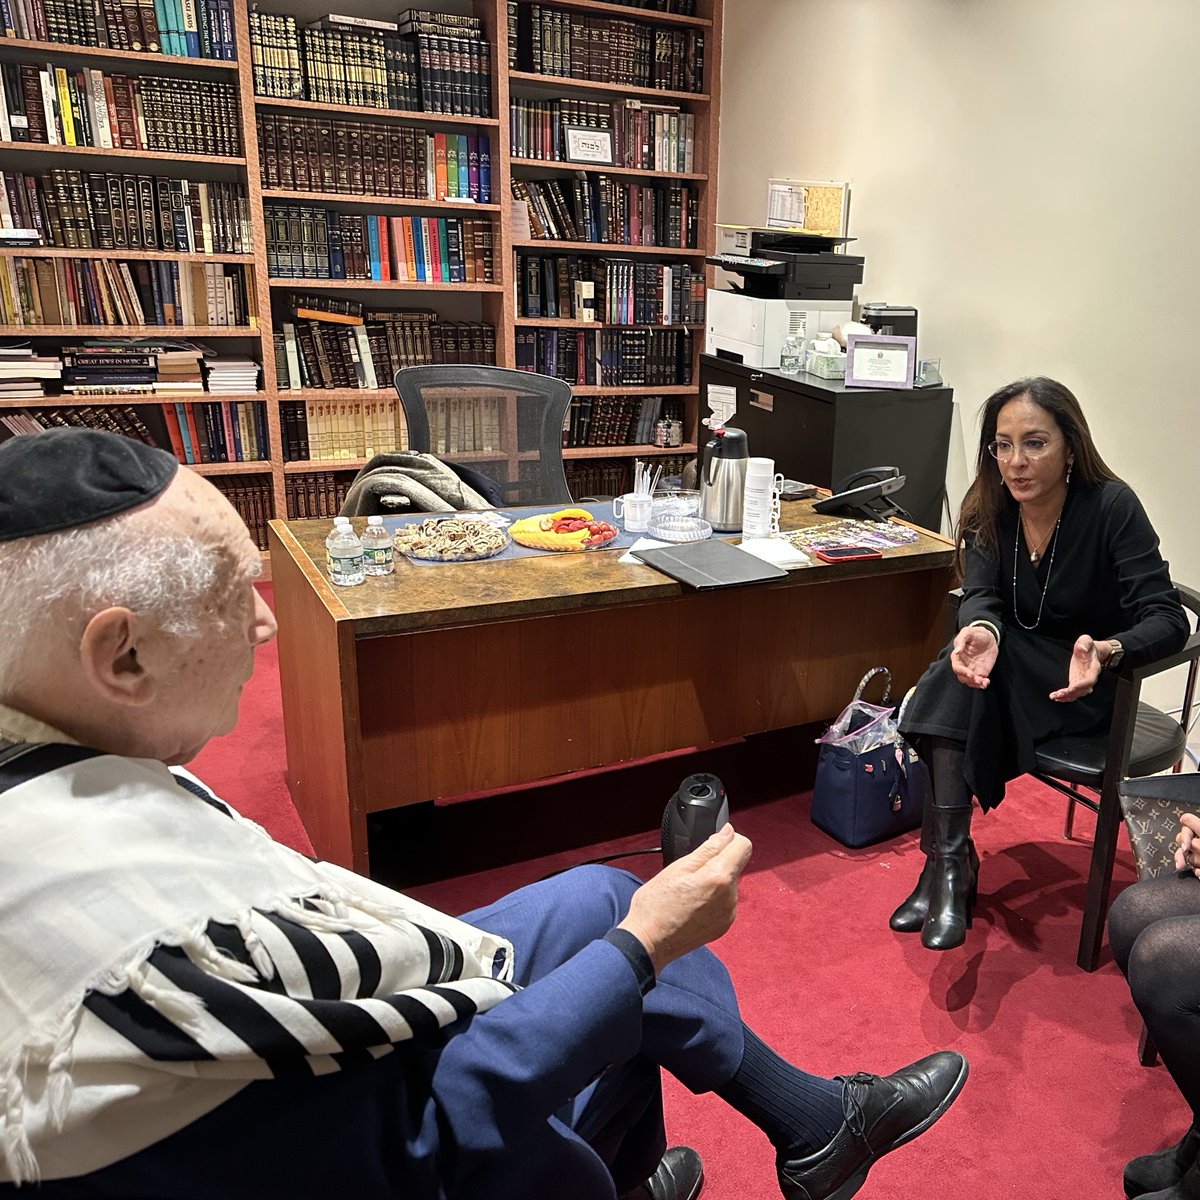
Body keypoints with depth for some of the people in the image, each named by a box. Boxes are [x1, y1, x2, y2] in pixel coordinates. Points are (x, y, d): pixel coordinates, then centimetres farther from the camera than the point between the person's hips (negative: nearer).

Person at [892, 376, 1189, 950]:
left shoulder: (1112, 506, -18)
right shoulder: (990, 507, -6)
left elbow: (1166, 617, -22)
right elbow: (980, 595, -14)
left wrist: (1105, 651, -44)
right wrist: (980, 629, -40)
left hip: (1086, 683, -4)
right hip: (1017, 667, 4)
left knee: (960, 688, -29)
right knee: (966, 663, -29)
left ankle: (947, 860, -19)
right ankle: (950, 860, -26)